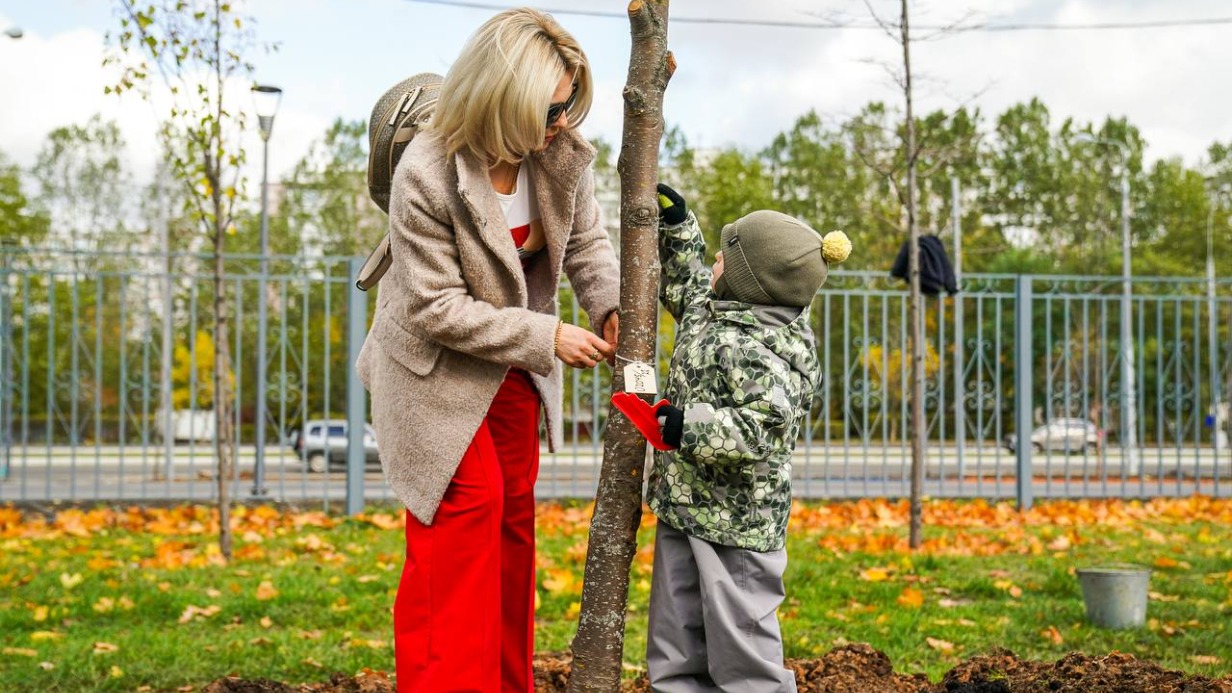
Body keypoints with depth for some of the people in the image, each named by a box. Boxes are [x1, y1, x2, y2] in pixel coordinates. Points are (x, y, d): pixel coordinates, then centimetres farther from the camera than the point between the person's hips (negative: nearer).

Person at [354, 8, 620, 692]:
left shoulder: (562, 154, -13)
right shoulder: (425, 174, -29)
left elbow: (586, 241, 3)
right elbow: (437, 307, -26)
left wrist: (613, 304, -17)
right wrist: (547, 337, -26)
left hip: (514, 370, 6)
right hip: (437, 371, -6)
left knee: (513, 515, 13)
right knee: (470, 506, -13)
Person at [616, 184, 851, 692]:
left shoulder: (763, 351, -23)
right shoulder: (710, 306, 7)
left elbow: (760, 428, -33)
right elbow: (683, 283, 29)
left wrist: (686, 427, -32)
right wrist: (675, 226, 23)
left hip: (737, 522, -10)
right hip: (683, 504, 10)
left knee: (741, 640, 0)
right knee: (674, 643, 15)